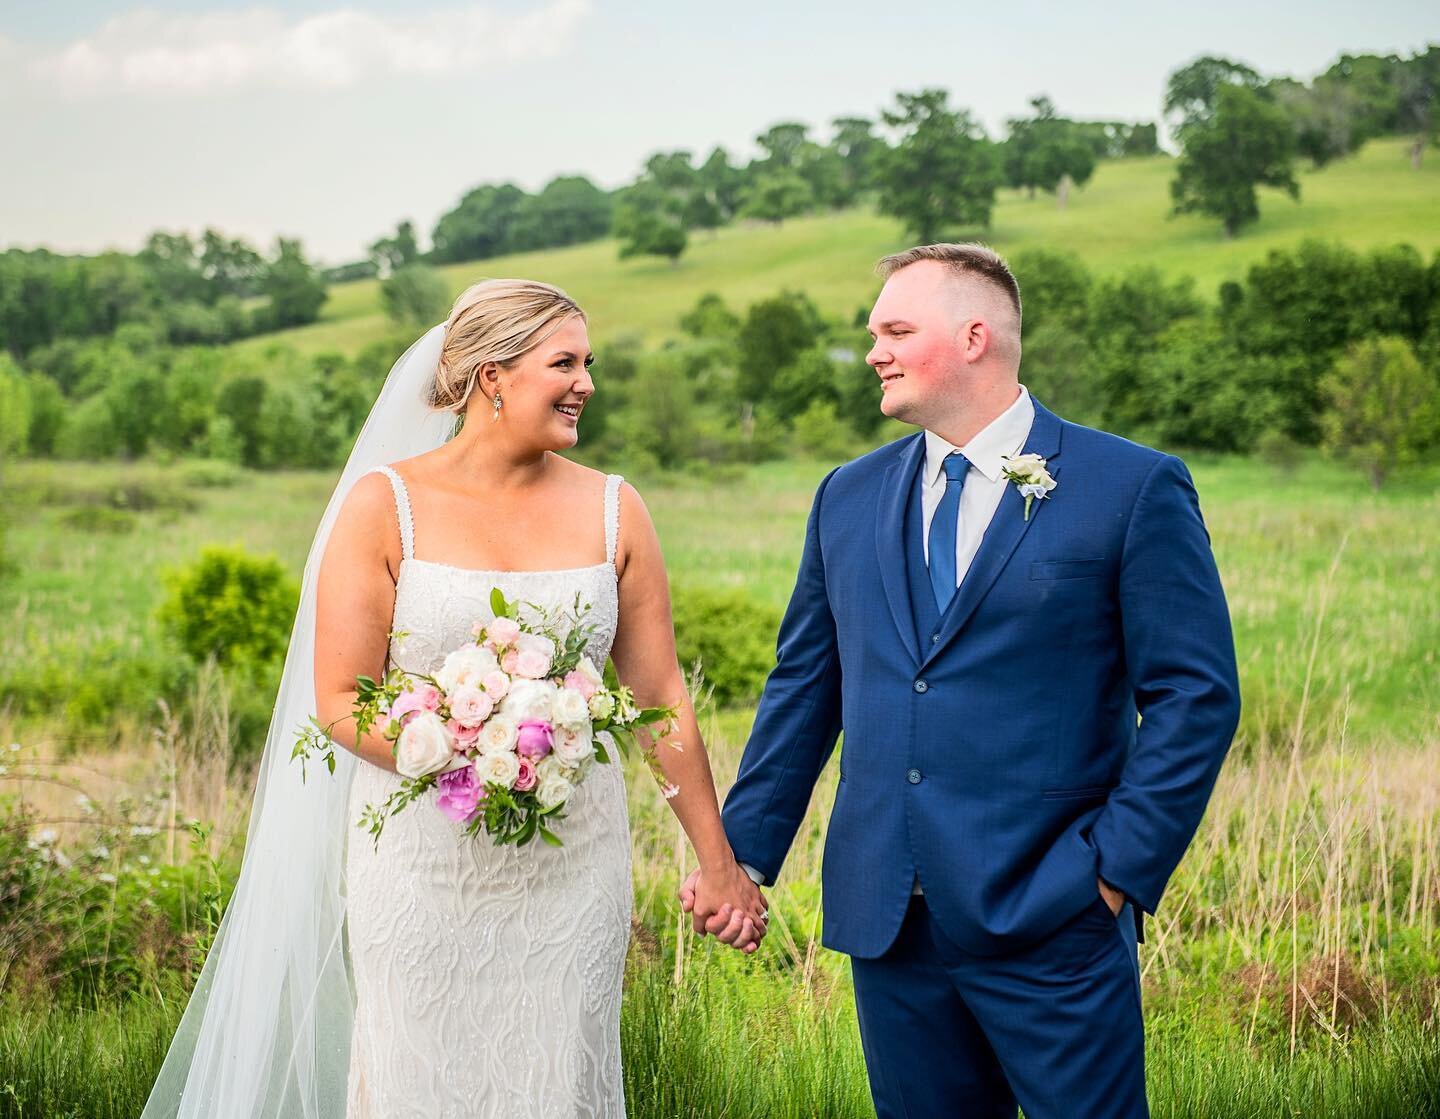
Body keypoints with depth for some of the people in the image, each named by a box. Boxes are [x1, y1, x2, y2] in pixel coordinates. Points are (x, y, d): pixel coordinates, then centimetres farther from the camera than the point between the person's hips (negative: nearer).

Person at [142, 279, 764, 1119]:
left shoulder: (611, 510, 2)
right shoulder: (385, 504, -5)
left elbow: (663, 695, 6)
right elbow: (339, 699, -6)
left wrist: (720, 863, 7)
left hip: (571, 866, 2)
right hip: (421, 861, -2)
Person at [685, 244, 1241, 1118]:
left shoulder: (1134, 488, -4)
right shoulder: (847, 498, 11)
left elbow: (1195, 697, -6)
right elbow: (804, 687, 14)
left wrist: (1120, 868, -12)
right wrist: (744, 851, 9)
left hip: (1051, 922, -4)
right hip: (885, 916, 5)